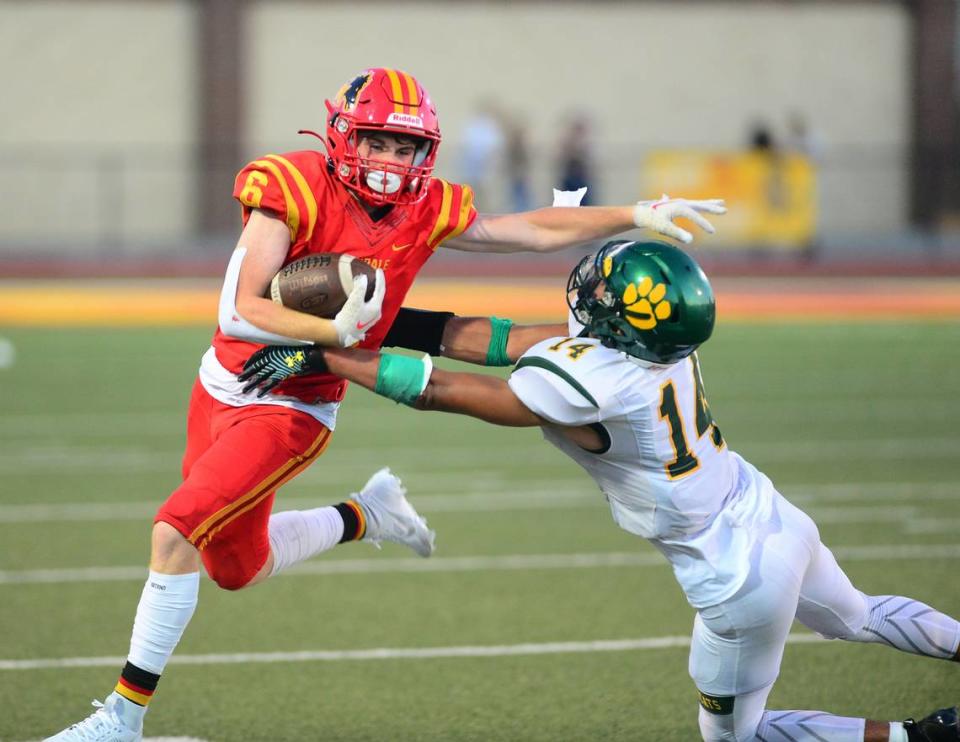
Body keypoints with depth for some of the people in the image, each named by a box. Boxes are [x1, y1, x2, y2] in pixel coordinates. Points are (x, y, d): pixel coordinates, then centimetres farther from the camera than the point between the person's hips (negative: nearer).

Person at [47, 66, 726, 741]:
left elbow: (535, 231, 5)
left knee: (177, 531, -18)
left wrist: (639, 216, 2)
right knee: (234, 564, 16)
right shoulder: (295, 191, -18)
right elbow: (241, 311, -24)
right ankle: (362, 517, 40)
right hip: (222, 386, 2)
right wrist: (335, 331, -37)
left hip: (291, 412, -2)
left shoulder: (425, 214, -8)